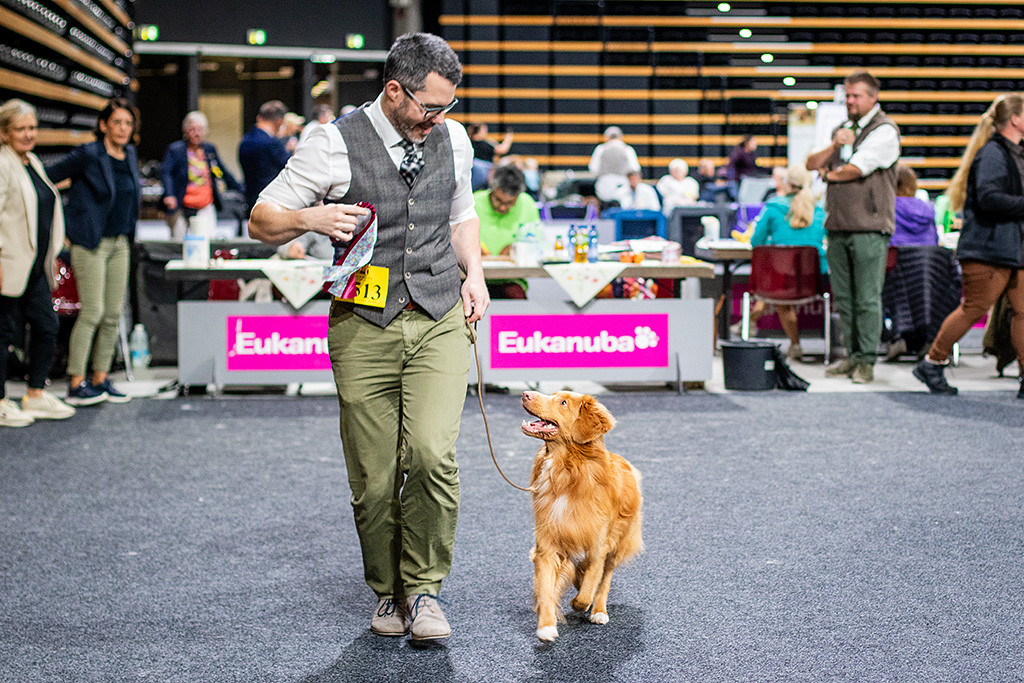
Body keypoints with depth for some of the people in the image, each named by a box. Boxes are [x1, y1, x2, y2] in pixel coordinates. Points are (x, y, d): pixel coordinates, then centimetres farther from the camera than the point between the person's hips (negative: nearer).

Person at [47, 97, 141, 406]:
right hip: (90, 244, -7)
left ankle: (101, 380, 14)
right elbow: (48, 177, -8)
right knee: (92, 312, -9)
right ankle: (76, 385, -4)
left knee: (113, 314, 6)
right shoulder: (87, 155, -11)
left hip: (120, 244, 7)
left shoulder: (130, 155, 9)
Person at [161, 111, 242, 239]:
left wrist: (240, 189, 26)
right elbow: (165, 172, -16)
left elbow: (223, 172, 22)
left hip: (205, 209, 3)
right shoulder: (175, 149, -4)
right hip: (180, 208, -3)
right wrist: (169, 195, -32)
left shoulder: (209, 149, 9)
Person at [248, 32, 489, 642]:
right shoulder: (336, 144, -5)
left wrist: (474, 273, 10)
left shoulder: (453, 139, 8)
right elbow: (262, 221, 1)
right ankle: (387, 592, 24)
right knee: (375, 480, 1)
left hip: (440, 321, 2)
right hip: (365, 326, -2)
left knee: (432, 454, -17)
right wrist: (312, 217, -19)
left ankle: (422, 588, 1)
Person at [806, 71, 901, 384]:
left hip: (869, 228, -7)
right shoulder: (842, 129, 20)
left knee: (867, 298, -6)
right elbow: (811, 164, 15)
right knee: (843, 296, 8)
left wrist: (828, 174, 6)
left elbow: (856, 169, -13)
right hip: (838, 226, 7)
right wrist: (834, 147, -3)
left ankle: (866, 361, -2)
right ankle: (852, 355, 15)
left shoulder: (884, 131, -4)